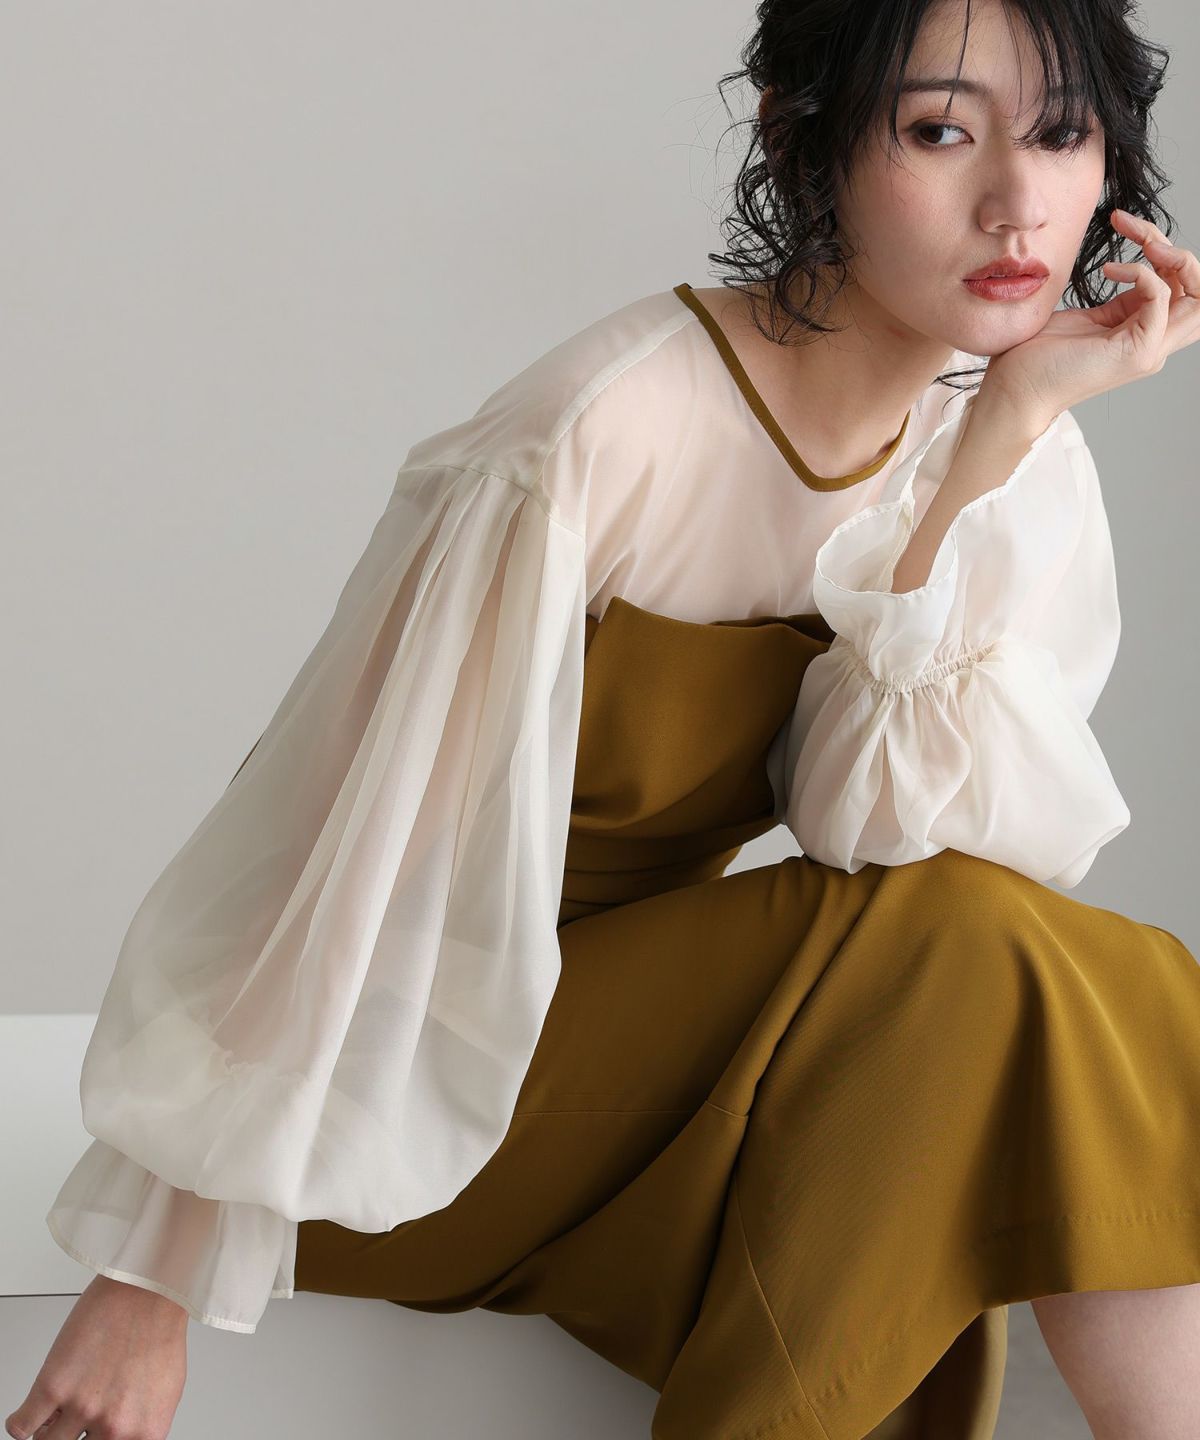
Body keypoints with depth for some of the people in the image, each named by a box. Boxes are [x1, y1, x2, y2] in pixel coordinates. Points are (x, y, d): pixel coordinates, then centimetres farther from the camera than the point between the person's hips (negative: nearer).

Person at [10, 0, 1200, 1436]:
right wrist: (154, 1280, -16)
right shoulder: (606, 431, -24)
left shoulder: (1023, 462, -4)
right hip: (412, 1091, -6)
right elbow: (347, 848, -20)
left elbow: (887, 830, -18)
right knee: (962, 952, -24)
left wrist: (1005, 437, -23)